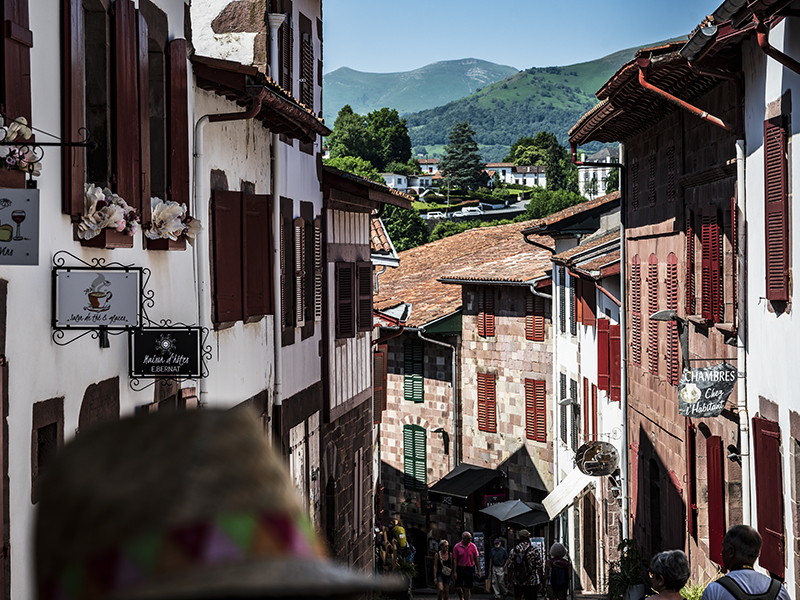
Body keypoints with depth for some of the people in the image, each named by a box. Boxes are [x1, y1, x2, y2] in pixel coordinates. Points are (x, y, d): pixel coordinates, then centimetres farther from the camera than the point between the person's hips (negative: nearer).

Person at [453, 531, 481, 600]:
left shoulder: (473, 546, 1)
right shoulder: (457, 547, -3)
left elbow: (476, 559, 5)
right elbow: (455, 560, -3)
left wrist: (479, 571, 2)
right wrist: (455, 572, -7)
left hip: (470, 569, 0)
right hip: (460, 569, 0)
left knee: (467, 589, 1)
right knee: (457, 588, -1)